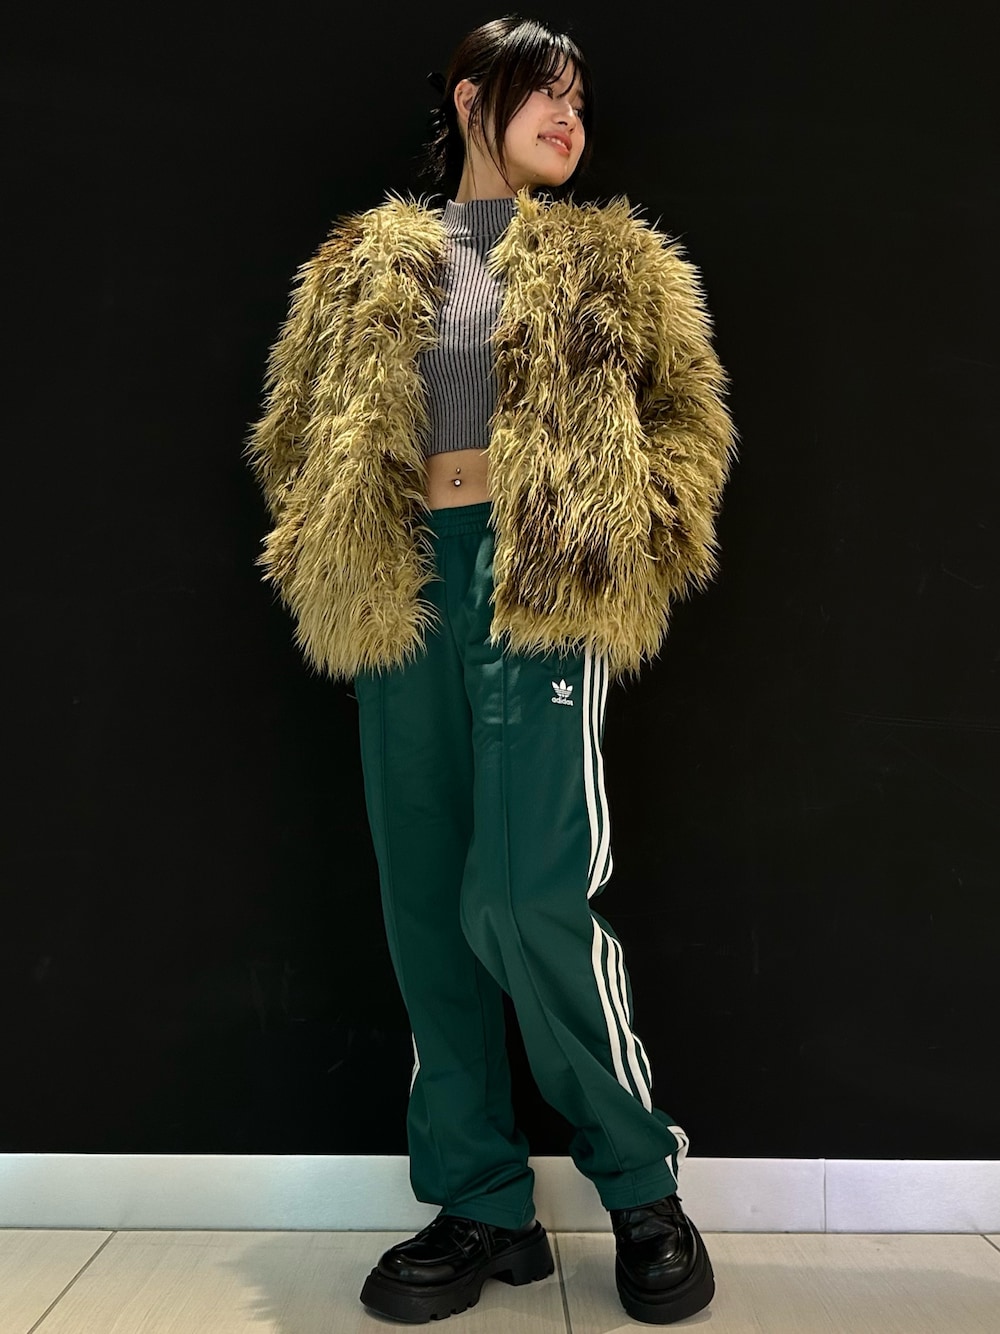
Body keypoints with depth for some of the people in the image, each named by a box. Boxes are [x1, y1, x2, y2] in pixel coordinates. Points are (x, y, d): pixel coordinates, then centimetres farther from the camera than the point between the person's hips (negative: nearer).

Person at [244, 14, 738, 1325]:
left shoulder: (610, 261, 14)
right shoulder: (366, 266, 18)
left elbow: (690, 417, 11)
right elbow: (296, 427, 19)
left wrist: (633, 536, -4)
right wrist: (329, 557, 5)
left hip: (540, 588, -3)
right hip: (400, 592, 4)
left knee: (527, 898, -14)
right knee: (426, 905, 4)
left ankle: (643, 1183, 10)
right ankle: (483, 1205, 18)